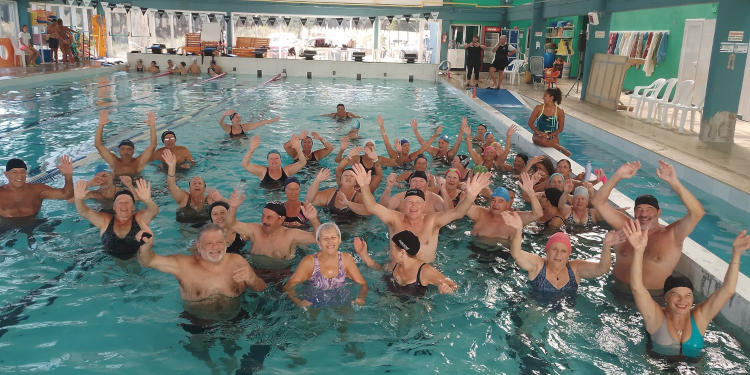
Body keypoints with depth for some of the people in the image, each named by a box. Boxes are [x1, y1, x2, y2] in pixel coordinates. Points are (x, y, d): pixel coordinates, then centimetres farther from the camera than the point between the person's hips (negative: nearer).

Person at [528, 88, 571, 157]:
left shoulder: (560, 111, -2)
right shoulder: (539, 108, -1)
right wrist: (538, 132, -13)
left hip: (552, 136, 1)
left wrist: (549, 135, -13)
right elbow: (530, 123, 2)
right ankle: (561, 148, -17)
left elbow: (560, 129, 1)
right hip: (539, 136, 0)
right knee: (543, 141, -36)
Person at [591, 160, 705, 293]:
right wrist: (617, 176, -11)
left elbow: (697, 212, -17)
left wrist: (674, 182, -24)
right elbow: (598, 202, 0)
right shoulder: (624, 226, 4)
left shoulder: (671, 235, -3)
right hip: (618, 290, 2)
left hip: (653, 296, -2)